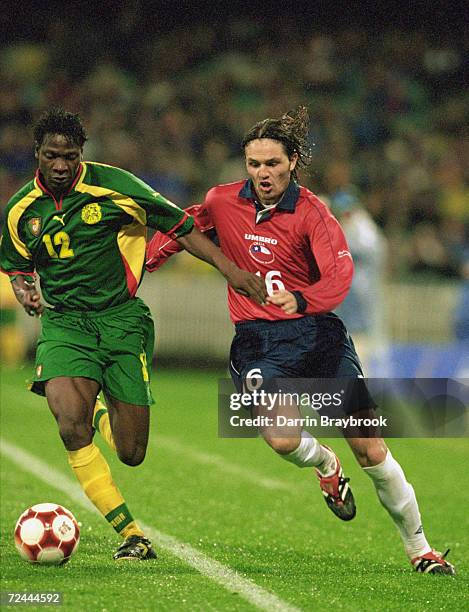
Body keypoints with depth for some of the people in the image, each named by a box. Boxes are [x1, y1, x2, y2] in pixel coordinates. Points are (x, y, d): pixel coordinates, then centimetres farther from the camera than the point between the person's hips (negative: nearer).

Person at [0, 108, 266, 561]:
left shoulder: (112, 185, -8)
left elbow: (178, 226, 0)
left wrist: (229, 268, -6)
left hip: (121, 318, -1)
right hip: (64, 323, 1)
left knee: (131, 454, -3)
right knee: (72, 427, -28)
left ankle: (112, 417, 38)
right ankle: (130, 533, -18)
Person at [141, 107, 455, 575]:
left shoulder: (310, 212, -9)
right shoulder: (221, 203, 0)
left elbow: (340, 273, -22)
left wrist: (301, 300, -41)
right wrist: (140, 264, 8)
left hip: (315, 332, -1)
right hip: (256, 341, 1)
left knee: (370, 450, -5)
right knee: (282, 441, -25)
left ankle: (419, 549, 11)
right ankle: (325, 465, 13)